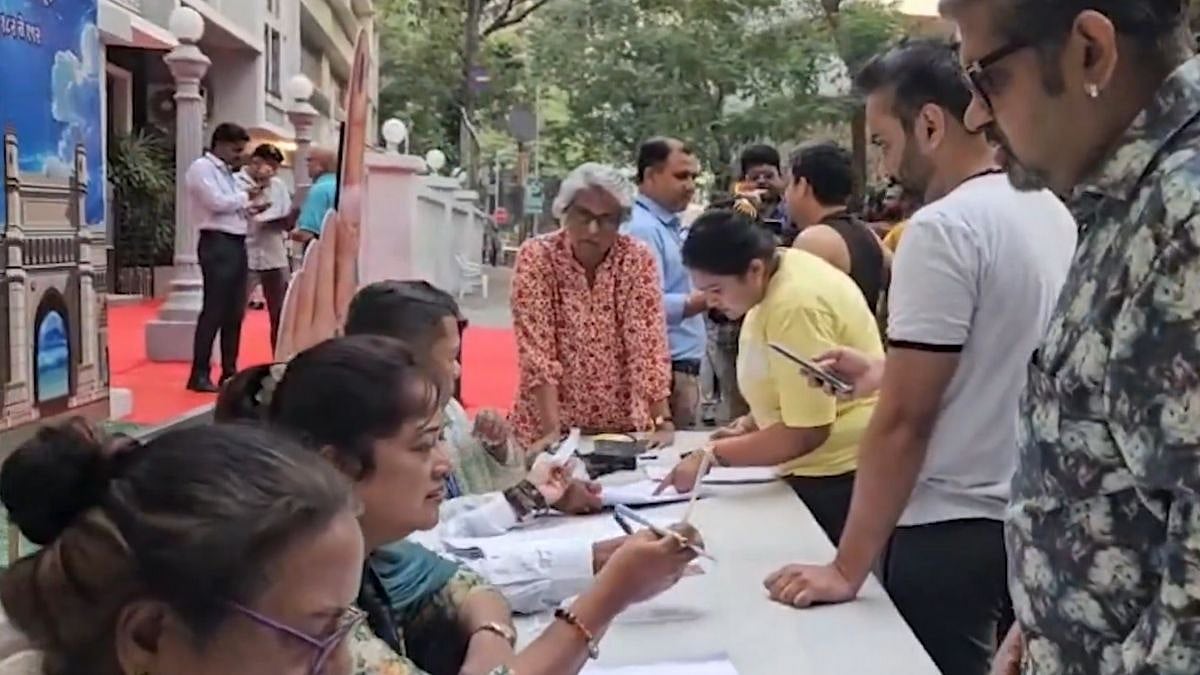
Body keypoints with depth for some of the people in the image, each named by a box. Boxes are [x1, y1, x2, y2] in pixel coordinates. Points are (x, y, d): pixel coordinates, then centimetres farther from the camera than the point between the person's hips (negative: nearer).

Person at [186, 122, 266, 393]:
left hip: (236, 243, 9)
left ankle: (229, 371, 17)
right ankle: (199, 374, -6)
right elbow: (216, 203, -18)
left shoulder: (227, 173, 20)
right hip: (217, 244, -9)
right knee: (213, 310, -9)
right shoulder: (202, 168, -6)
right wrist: (245, 195, -5)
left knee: (235, 311, 10)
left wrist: (250, 210, 6)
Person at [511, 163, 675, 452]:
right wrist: (552, 430, -22)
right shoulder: (535, 257, -10)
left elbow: (648, 342, -10)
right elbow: (536, 349, -15)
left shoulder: (638, 259, -5)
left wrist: (663, 422, -18)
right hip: (550, 423, -1)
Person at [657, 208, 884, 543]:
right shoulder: (776, 278, 5)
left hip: (841, 472, -10)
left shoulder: (796, 305, -25)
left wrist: (712, 456, -19)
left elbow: (806, 432, -24)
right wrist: (750, 424, 6)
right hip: (821, 468, 10)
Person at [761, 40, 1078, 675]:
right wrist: (878, 376, 17)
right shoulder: (1054, 212, 7)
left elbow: (904, 420, -20)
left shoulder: (944, 227, -18)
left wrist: (846, 569, -15)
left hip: (957, 530, -8)